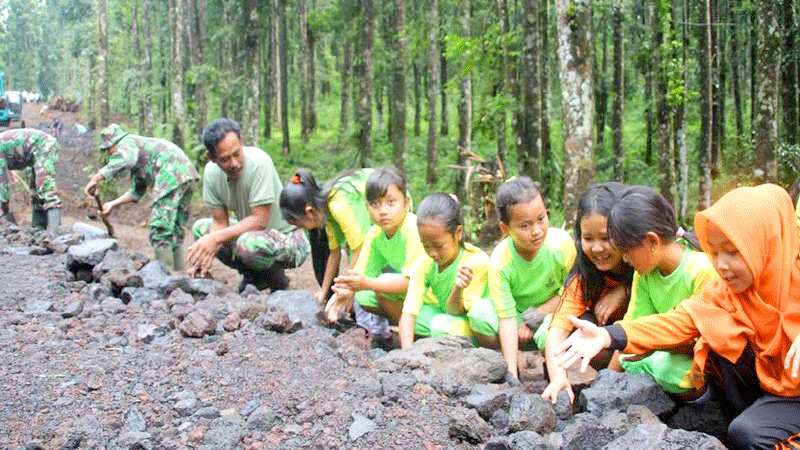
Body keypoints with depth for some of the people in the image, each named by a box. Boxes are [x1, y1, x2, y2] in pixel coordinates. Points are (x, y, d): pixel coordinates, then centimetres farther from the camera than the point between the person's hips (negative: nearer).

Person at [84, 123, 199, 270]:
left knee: (159, 231, -8)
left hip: (172, 174, -10)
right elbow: (137, 192, 35)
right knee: (175, 232, 15)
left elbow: (125, 160, -19)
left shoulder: (126, 142, 5)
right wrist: (113, 204, 31)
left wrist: (95, 179, -18)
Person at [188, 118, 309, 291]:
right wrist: (207, 254, -22)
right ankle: (254, 276, 11)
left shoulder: (259, 162, -27)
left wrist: (215, 238, -30)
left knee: (248, 243, -35)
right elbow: (220, 222, -4)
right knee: (199, 228, 3)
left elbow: (259, 220, -27)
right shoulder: (211, 171, -9)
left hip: (288, 238, -7)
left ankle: (277, 280, -2)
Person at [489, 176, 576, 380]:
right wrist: (511, 372, -32)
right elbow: (506, 318, -25)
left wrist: (534, 317, -19)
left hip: (553, 311, 0)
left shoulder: (561, 242, -24)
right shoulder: (500, 262, -26)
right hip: (518, 316, 1)